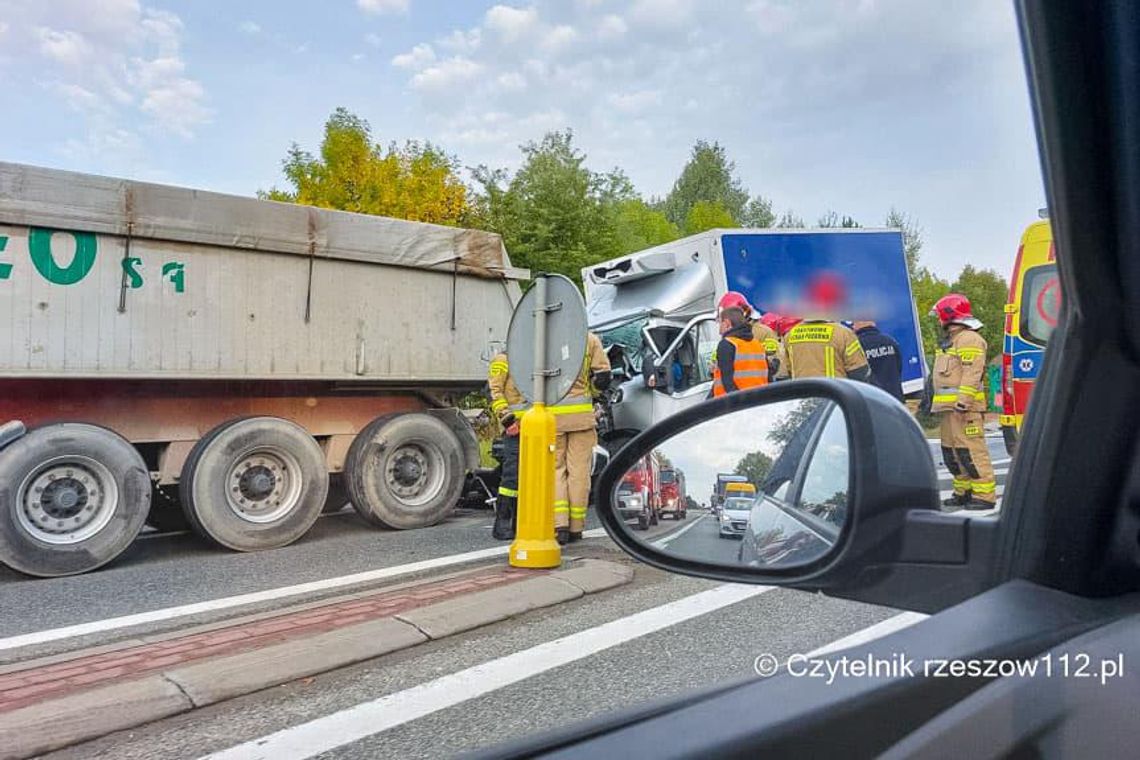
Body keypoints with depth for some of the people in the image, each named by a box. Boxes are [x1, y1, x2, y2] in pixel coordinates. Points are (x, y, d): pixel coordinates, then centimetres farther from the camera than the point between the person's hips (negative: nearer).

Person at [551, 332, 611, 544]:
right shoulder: (590, 339, 2)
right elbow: (602, 379, 0)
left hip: (551, 414, 0)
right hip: (582, 414, 0)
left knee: (555, 468, 8)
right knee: (579, 469, 7)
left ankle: (559, 525, -3)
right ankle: (575, 527, 12)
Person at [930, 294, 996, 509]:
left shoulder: (969, 339, -10)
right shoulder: (949, 340, 23)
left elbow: (972, 373, -20)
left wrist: (963, 400, -26)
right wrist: (935, 399, 27)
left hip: (964, 407, -11)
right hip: (949, 405, 11)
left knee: (970, 450, -11)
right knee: (951, 451, 14)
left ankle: (984, 495, -7)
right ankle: (964, 492, 23)